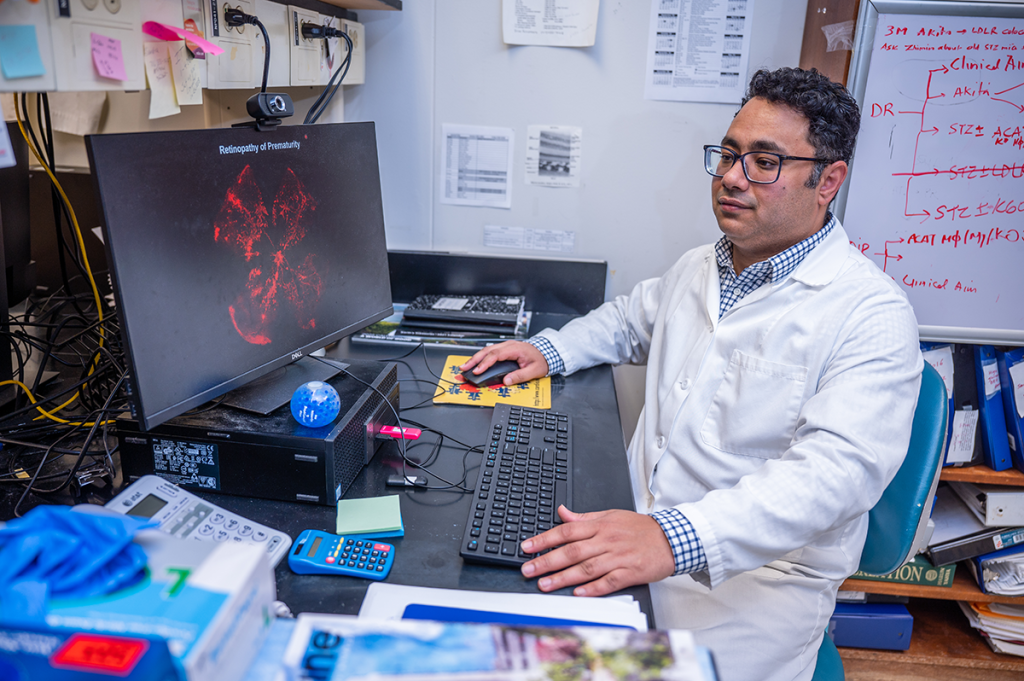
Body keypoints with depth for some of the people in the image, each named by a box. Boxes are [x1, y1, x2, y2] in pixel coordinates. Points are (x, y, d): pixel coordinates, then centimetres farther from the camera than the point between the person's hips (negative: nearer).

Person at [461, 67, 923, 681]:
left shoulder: (871, 313, -15)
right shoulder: (697, 268, 10)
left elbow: (837, 468, -28)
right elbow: (630, 319, 30)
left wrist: (675, 537, -41)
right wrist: (551, 350, 11)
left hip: (754, 573, -5)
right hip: (642, 528, 6)